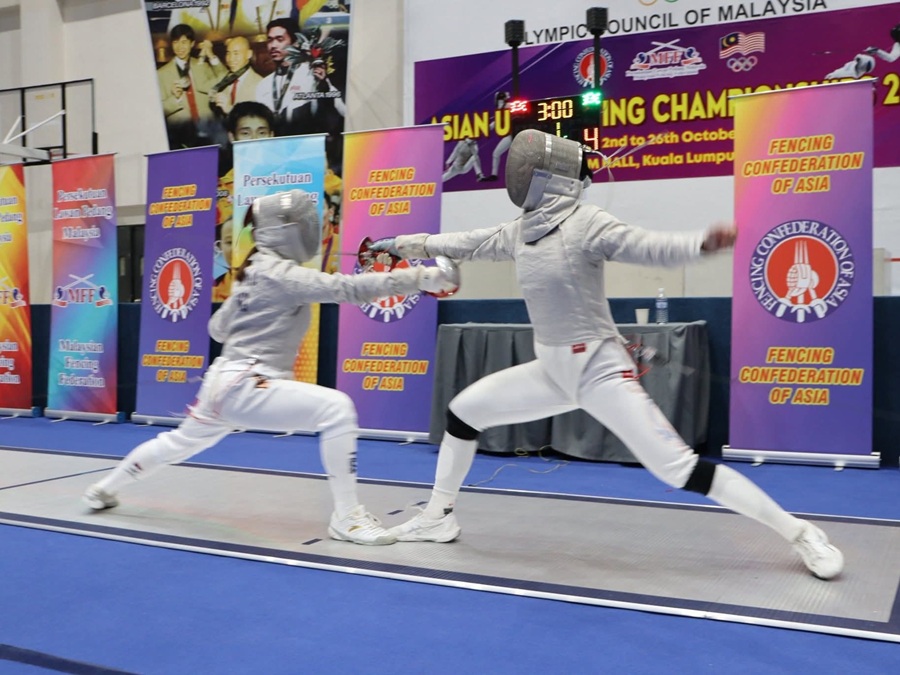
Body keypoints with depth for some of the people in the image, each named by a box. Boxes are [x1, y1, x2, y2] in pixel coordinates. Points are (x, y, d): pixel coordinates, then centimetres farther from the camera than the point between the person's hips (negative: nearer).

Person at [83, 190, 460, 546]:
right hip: (244, 388, -10)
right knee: (336, 409, -22)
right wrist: (422, 277, -32)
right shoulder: (279, 274, -16)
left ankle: (105, 489, 53)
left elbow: (217, 328, 21)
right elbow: (347, 288, -28)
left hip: (227, 384, 10)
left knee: (180, 444, 32)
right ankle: (346, 516, -17)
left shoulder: (255, 271, 12)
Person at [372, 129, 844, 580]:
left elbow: (654, 247, -29)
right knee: (461, 411, 10)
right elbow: (466, 243, 19)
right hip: (554, 371, 8)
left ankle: (800, 533, 0)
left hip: (601, 371, -8)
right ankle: (438, 516, 28)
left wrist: (704, 242, -50)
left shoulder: (586, 223, -17)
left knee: (677, 469, -14)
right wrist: (400, 244, 26)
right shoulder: (520, 231, 5)